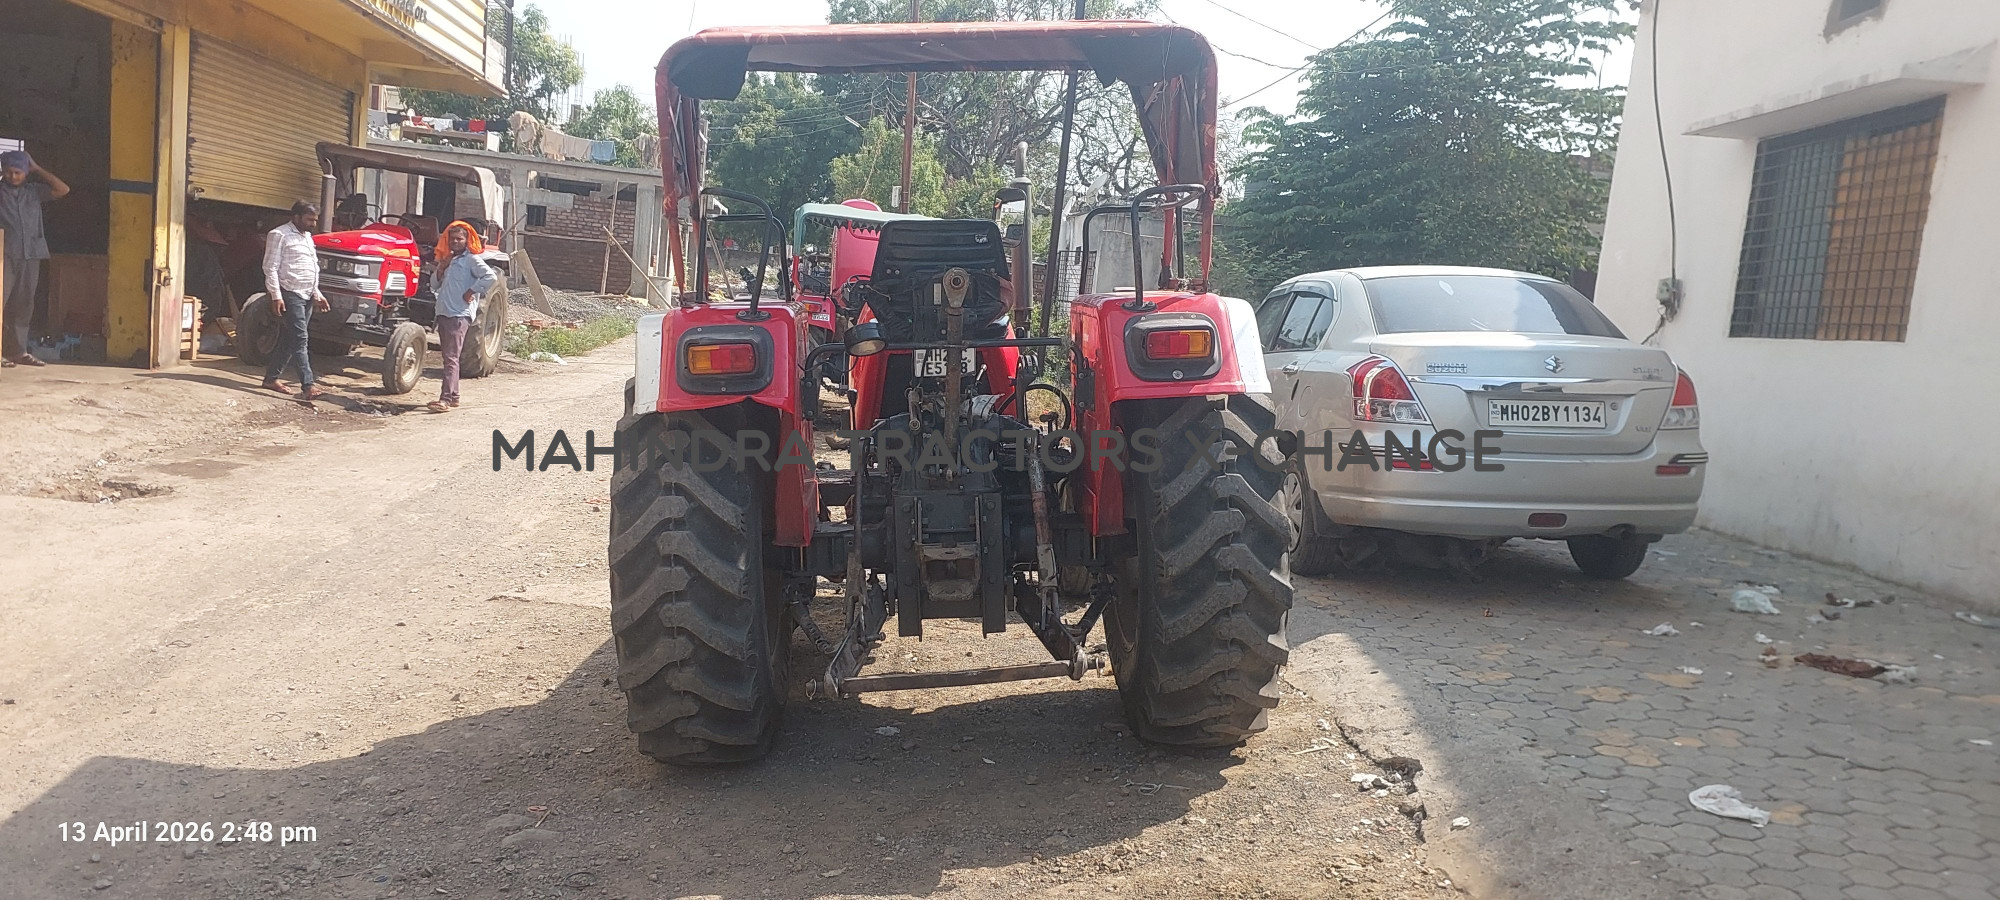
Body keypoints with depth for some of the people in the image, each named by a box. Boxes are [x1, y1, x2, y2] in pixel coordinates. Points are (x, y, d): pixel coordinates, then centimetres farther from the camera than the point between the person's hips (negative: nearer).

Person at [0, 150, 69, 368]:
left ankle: (18, 350, 13)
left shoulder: (33, 191, 14)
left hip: (31, 254, 4)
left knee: (23, 305, 7)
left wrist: (37, 169, 9)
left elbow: (63, 190, 9)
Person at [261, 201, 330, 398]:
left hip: (307, 296, 9)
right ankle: (307, 386, -18)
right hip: (290, 295, -9)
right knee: (299, 340, -13)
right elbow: (270, 268, -12)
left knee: (288, 339, 13)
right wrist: (276, 296, -18)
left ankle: (271, 378, 23)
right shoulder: (280, 235, -8)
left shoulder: (307, 236, 18)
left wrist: (317, 293, 19)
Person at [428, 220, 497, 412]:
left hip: (460, 315, -9)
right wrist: (442, 268, 5)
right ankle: (453, 396, 18)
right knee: (447, 357, 12)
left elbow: (491, 277, -19)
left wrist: (471, 292, -16)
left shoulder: (471, 259, -4)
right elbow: (436, 285, 21)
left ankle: (446, 399, -18)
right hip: (443, 313, 9)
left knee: (451, 358, -14)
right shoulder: (450, 260, 20)